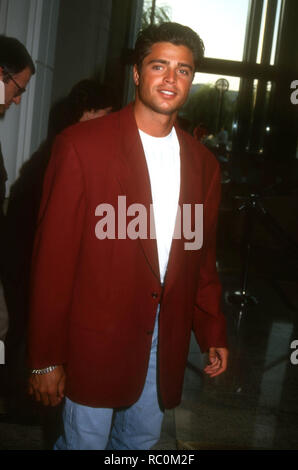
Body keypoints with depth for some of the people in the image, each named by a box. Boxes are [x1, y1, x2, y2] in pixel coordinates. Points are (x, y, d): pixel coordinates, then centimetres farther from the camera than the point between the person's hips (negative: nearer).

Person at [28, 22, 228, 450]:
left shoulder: (203, 163, 5)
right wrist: (46, 358, -9)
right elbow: (53, 256, -11)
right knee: (85, 441, 9)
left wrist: (214, 333, 13)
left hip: (165, 341, 5)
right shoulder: (82, 145, -10)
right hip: (95, 338, -4)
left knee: (142, 439, 20)